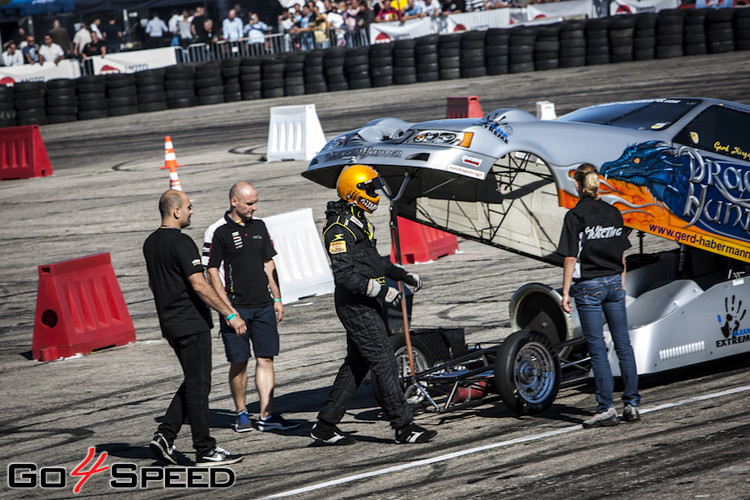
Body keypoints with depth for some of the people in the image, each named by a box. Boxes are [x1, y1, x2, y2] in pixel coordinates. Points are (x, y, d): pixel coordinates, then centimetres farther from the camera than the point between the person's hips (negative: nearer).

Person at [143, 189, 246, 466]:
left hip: (170, 325, 9)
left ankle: (164, 436, 10)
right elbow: (199, 285, -22)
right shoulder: (181, 242, -17)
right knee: (198, 385, -3)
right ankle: (205, 451, 1)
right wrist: (230, 314, -19)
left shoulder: (150, 243, 11)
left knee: (193, 382, 17)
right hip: (191, 324, -9)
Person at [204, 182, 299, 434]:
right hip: (236, 307, -5)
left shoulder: (259, 226, 11)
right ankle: (241, 413, 14)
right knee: (239, 362, 0)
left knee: (265, 359, 1)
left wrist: (277, 299, 13)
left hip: (263, 306, 5)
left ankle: (267, 416, 0)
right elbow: (212, 273, -8)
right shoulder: (218, 232, -7)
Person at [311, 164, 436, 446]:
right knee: (384, 362, -9)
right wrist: (380, 290, -26)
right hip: (356, 306, -11)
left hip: (365, 305, 11)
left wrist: (403, 275, 22)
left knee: (357, 364, 12)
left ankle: (326, 426, 16)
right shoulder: (339, 229, -17)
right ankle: (403, 427, -6)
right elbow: (345, 275, -24)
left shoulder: (359, 222, 16)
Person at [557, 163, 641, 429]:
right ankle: (632, 404, 11)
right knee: (623, 344, 9)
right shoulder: (613, 213, 7)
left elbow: (571, 258, -12)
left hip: (589, 285, -5)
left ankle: (607, 408, -4)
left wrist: (565, 292, -8)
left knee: (597, 348, -2)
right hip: (614, 282, 5)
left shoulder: (575, 216, -10)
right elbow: (621, 255, 11)